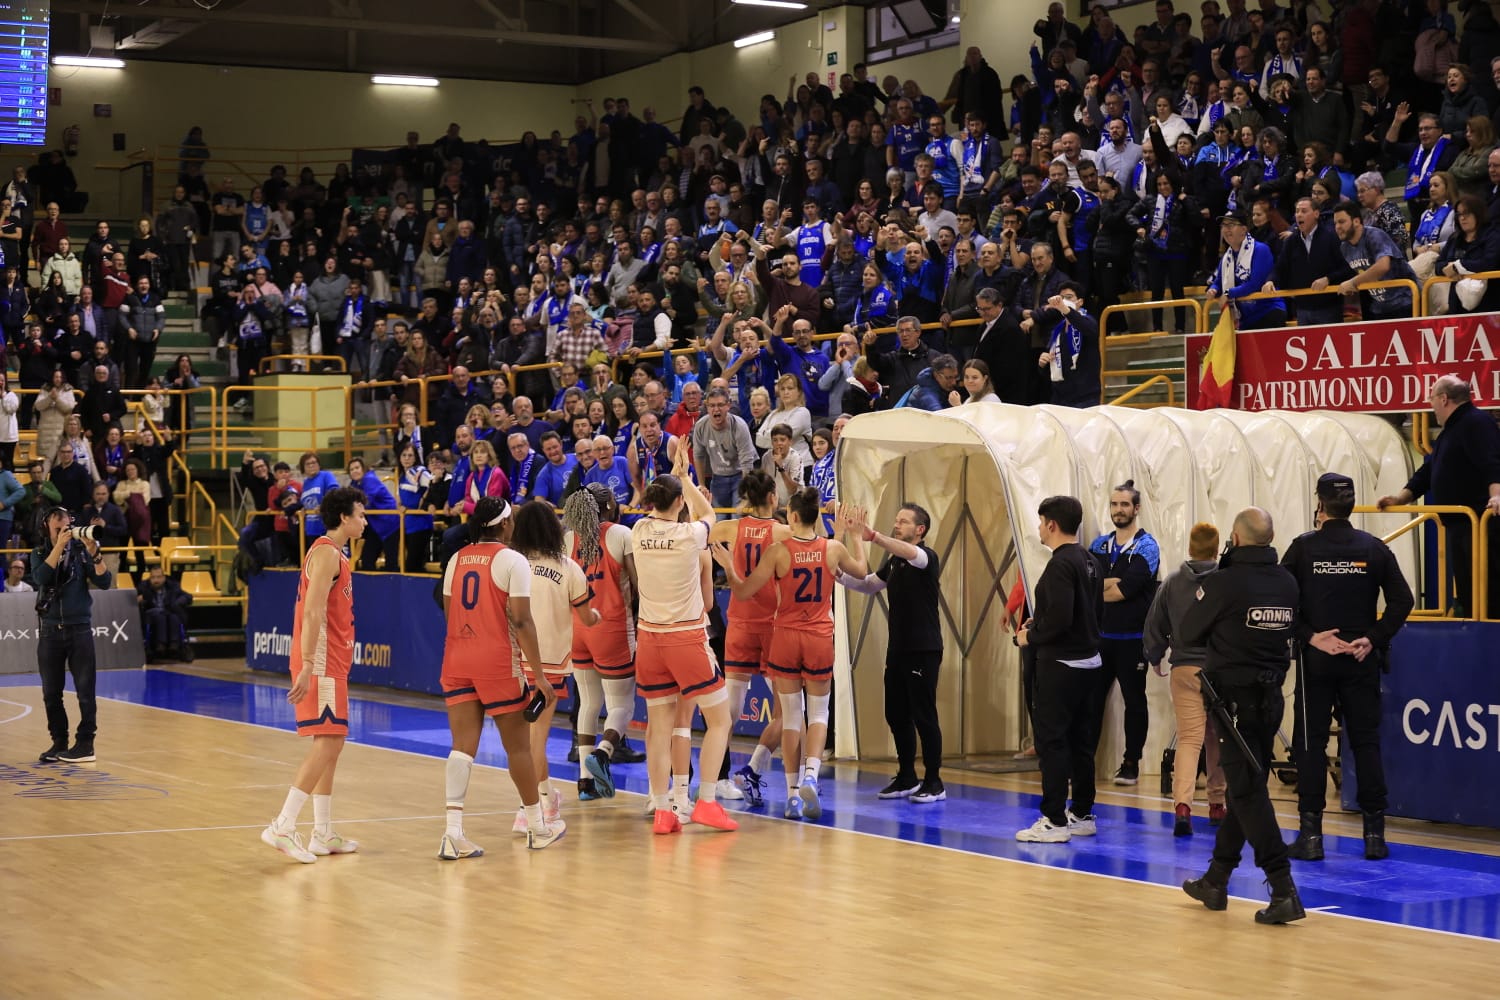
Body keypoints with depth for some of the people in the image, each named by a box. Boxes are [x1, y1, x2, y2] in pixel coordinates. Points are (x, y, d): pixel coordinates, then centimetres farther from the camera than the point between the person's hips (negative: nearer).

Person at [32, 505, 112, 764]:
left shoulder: (81, 550, 1)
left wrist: (95, 554, -21)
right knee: (51, 693, 4)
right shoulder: (40, 553, 4)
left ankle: (85, 744, 1)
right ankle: (59, 743, 13)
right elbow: (40, 577, -16)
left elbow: (104, 582, -7)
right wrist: (59, 546, -22)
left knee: (85, 690, -3)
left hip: (80, 629, -2)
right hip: (50, 630, 2)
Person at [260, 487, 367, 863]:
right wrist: (306, 667, -26)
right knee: (327, 743, -14)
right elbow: (312, 611, -21)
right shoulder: (326, 553, -13)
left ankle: (323, 835, 16)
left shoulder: (335, 554, 18)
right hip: (321, 663, -10)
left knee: (331, 745, 12)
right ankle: (282, 827, -16)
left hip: (332, 663, 10)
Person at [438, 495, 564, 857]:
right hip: (498, 662, -5)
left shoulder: (457, 559, 9)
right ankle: (537, 828, 21)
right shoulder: (512, 560, -8)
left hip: (457, 659, 5)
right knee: (518, 745, 8)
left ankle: (453, 833, -11)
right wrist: (539, 676, -11)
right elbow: (521, 621, -14)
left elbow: (449, 615, 15)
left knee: (463, 745, 1)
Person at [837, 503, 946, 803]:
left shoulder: (927, 557, -10)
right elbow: (868, 584, 23)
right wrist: (840, 576, 5)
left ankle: (934, 783, 3)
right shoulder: (894, 561, 15)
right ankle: (906, 779, 21)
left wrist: (873, 537, -44)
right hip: (898, 648, 8)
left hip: (924, 649, -8)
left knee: (923, 716, -5)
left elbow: (912, 554, -32)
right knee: (896, 715, 10)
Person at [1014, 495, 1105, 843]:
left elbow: (1059, 618, -26)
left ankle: (1054, 821, -4)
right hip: (1088, 661, 9)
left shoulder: (1060, 564, -18)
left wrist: (1031, 637, -9)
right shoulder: (1090, 562, 11)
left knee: (1051, 741, -4)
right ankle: (1082, 815, 21)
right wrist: (1037, 625, 15)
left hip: (1061, 665, -9)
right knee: (1080, 741, 14)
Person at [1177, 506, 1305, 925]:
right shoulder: (1287, 583, 2)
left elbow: (1187, 634, -5)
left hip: (1233, 698, -6)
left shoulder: (1222, 583, -16)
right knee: (1244, 787, 16)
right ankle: (1215, 881, 27)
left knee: (1248, 792, -7)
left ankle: (1284, 890, -16)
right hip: (1271, 697, 7)